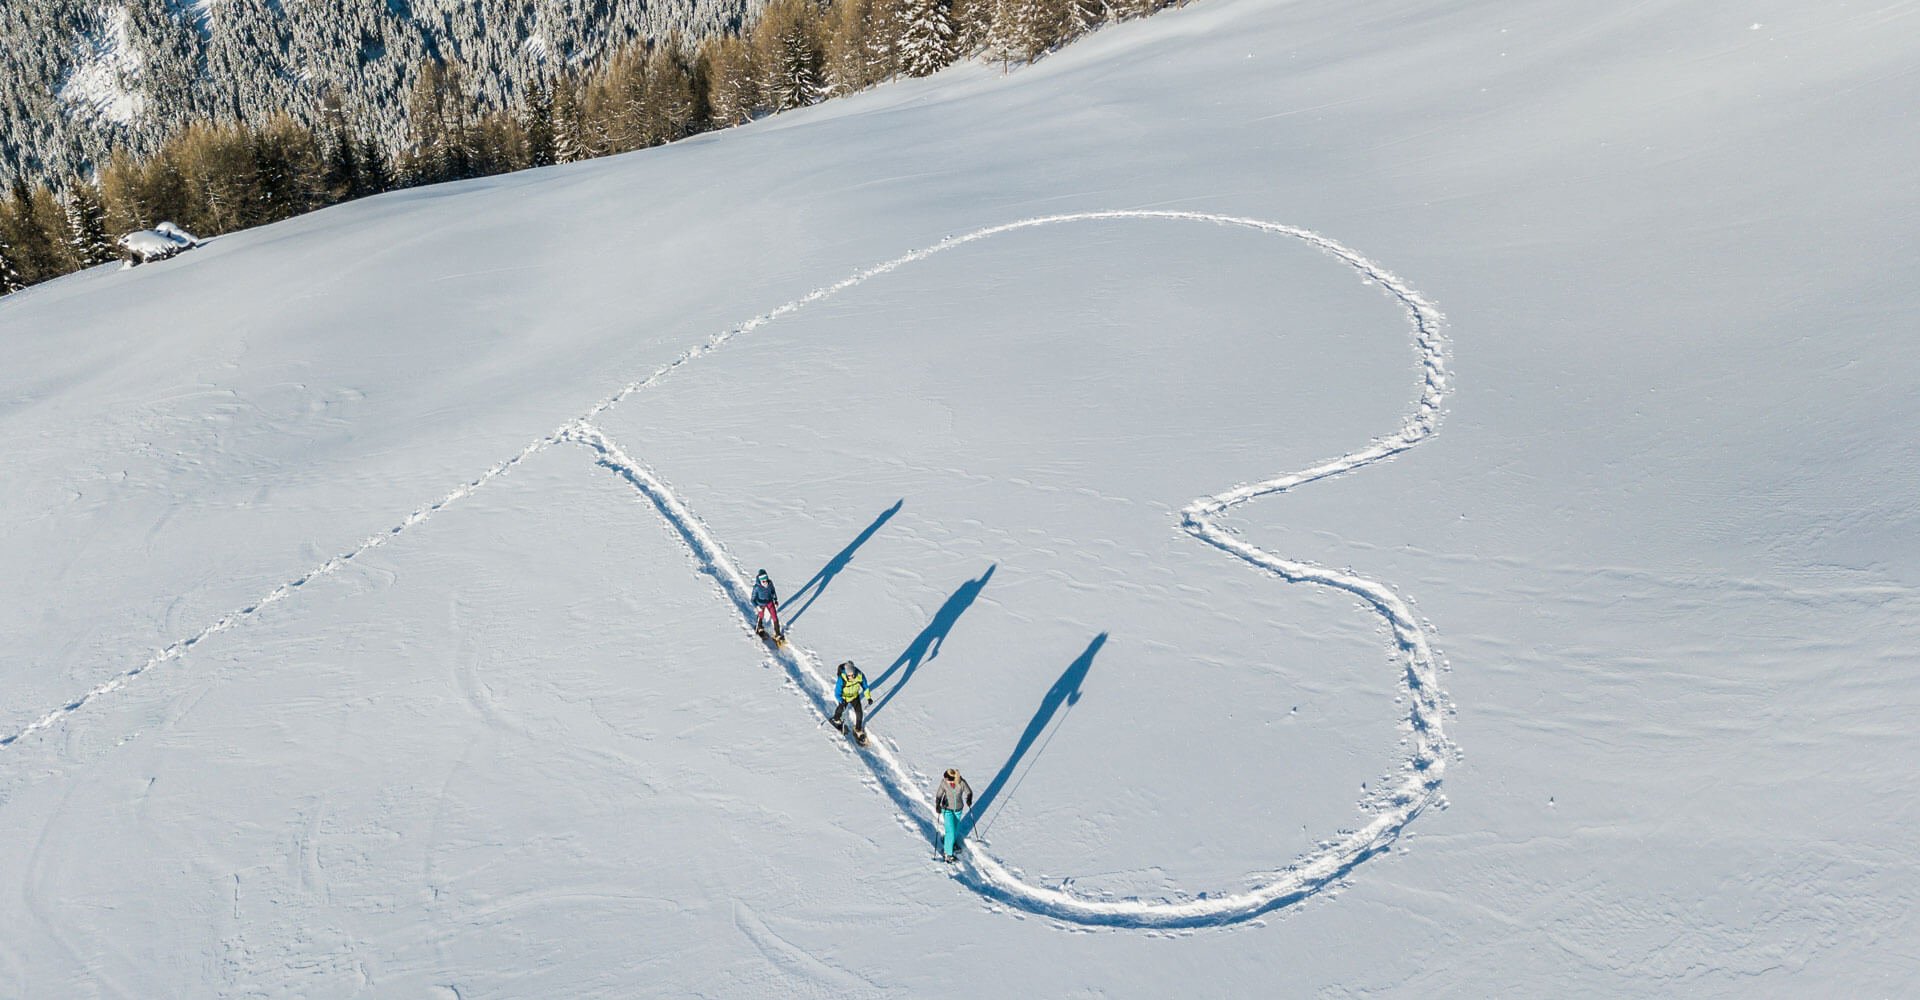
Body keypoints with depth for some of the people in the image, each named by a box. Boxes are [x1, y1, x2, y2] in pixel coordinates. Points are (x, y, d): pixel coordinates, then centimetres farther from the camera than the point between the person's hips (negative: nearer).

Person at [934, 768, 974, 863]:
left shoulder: (962, 782, -24)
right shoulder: (944, 783, -24)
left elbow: (969, 792, -7)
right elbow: (939, 795, -14)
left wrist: (969, 800, -25)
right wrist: (937, 805, -31)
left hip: (958, 809, 2)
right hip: (947, 809, -2)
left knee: (955, 828, 23)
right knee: (950, 831, -7)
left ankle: (953, 842, 52)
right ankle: (948, 853, 7)